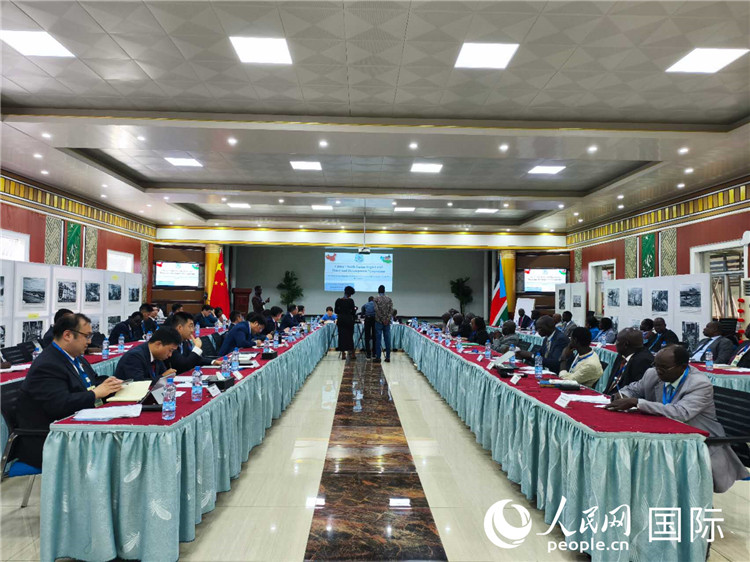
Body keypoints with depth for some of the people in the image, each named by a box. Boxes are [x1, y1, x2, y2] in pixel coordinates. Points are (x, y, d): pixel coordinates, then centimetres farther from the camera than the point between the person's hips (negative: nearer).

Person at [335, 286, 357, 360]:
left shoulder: (338, 300, -1)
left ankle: (343, 354, 4)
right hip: (349, 320, -2)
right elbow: (353, 312, -6)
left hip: (341, 320, 2)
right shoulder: (351, 301, -9)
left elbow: (336, 311, 6)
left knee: (341, 336, 6)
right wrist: (355, 309, 14)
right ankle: (351, 352, 11)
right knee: (350, 336, 9)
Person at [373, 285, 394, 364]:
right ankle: (388, 357, 7)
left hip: (379, 321, -2)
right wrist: (387, 319, -8)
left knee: (378, 339, 0)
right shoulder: (389, 299, 6)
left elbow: (376, 310, -11)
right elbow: (391, 310, -3)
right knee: (387, 339, 5)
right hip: (387, 322, 3)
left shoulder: (376, 299, -2)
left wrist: (382, 319, -8)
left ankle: (378, 357, -1)